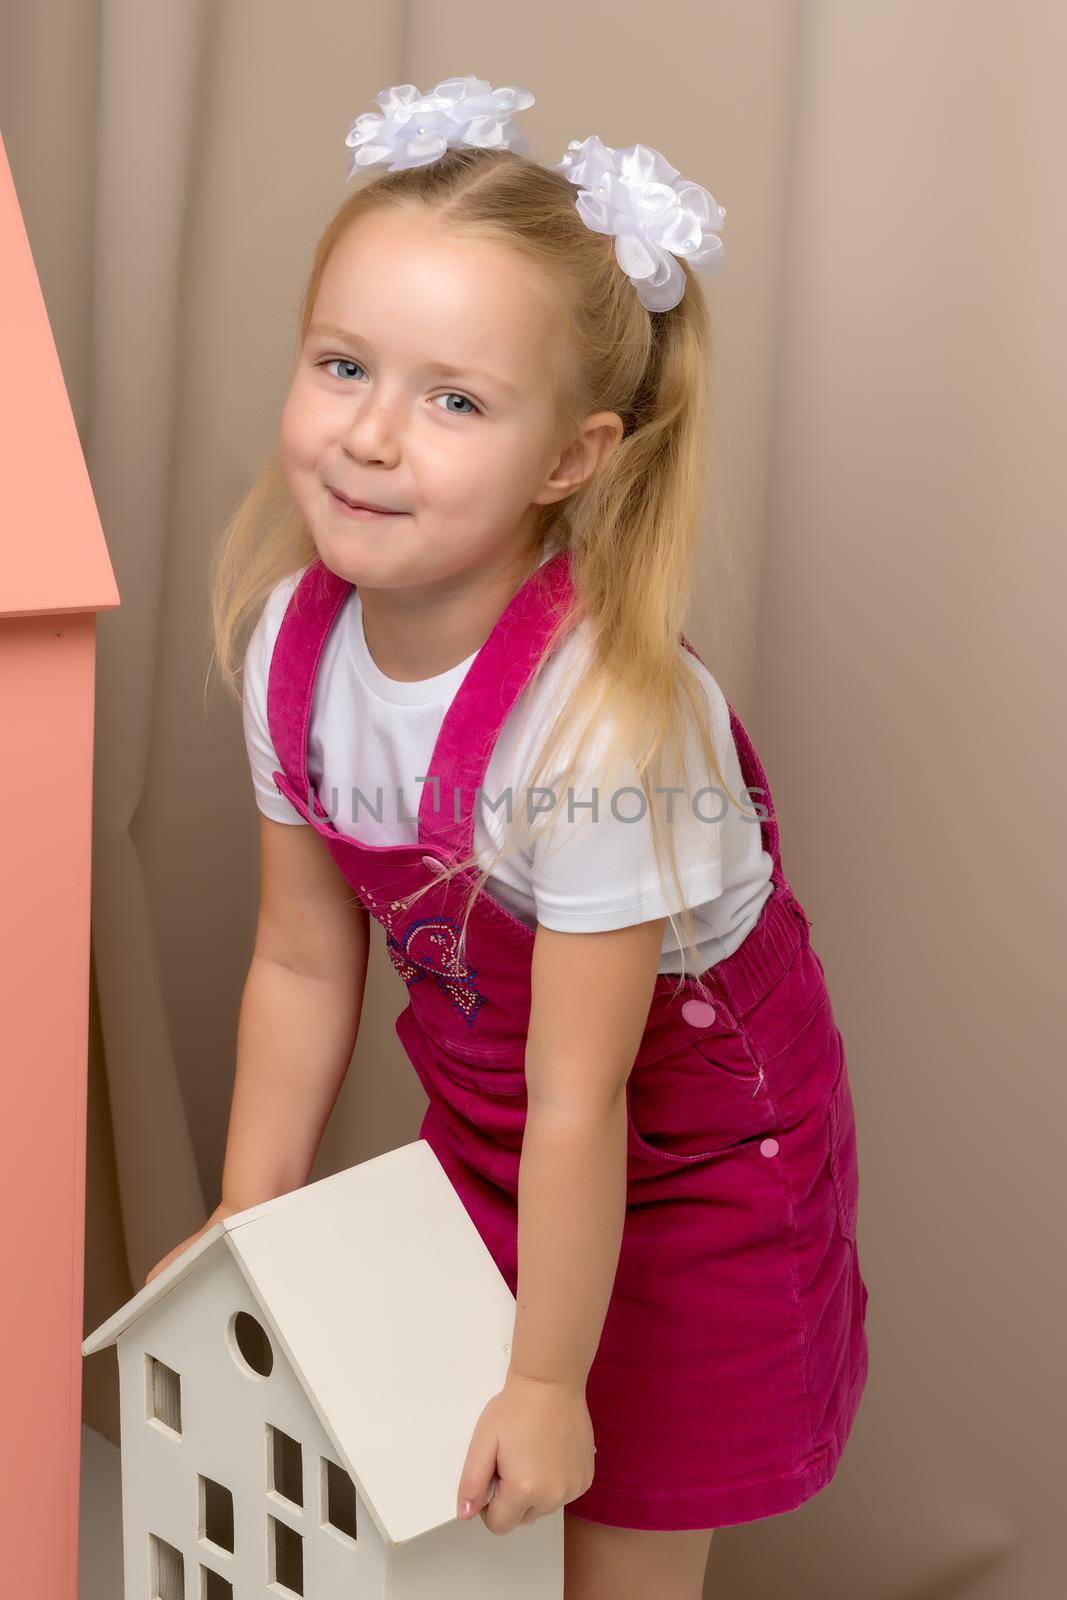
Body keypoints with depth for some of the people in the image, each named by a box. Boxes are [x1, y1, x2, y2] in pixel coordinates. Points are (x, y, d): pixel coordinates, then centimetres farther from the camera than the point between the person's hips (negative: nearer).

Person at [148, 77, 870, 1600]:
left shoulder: (605, 721, -35)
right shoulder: (292, 637, -16)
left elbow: (582, 1098, -26)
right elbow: (304, 963, -3)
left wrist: (552, 1377, -16)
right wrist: (248, 1227, 4)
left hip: (690, 1162, -5)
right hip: (479, 1129, 5)